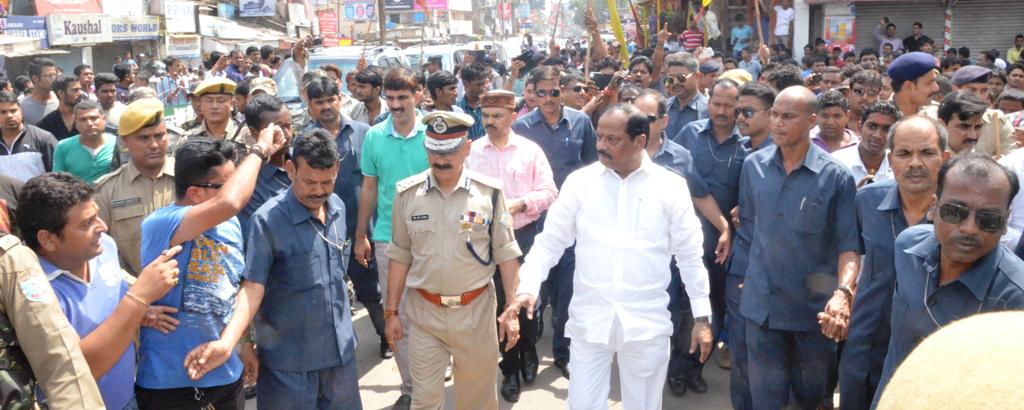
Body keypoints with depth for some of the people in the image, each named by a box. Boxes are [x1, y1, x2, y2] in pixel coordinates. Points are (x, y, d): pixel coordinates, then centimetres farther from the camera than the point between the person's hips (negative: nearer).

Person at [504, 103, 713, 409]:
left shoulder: (670, 186, -2)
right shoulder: (580, 182, 0)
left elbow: (689, 255, 3)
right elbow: (550, 241, 2)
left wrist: (702, 317, 3)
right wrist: (528, 287, -13)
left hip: (647, 322, 0)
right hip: (589, 319, 1)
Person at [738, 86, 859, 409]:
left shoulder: (836, 176, -12)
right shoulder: (753, 165, -1)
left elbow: (848, 244, -12)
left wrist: (843, 291, -28)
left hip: (814, 305, -2)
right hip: (761, 302, 2)